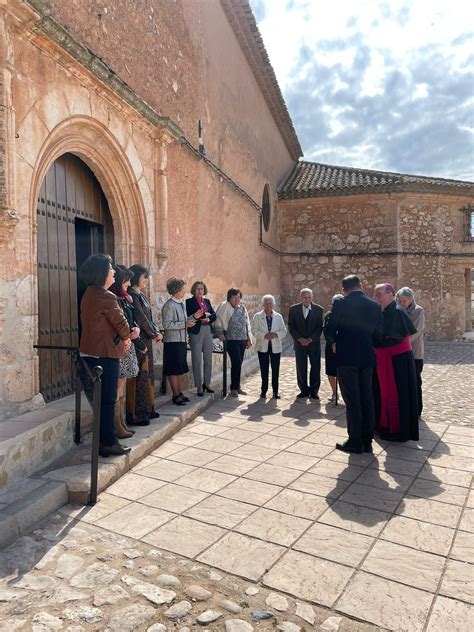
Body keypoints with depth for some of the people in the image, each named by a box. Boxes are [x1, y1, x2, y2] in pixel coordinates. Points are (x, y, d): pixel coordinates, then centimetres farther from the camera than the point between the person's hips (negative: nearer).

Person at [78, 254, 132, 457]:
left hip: (89, 353, 9)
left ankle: (103, 440, 26)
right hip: (105, 355, -9)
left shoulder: (88, 294, 11)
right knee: (108, 400, 1)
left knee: (101, 398, 16)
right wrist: (126, 338, 9)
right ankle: (109, 442, 10)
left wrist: (121, 339, 2)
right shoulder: (105, 296, -18)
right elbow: (121, 323, -12)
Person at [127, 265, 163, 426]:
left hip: (146, 340, 10)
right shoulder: (131, 295, -13)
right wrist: (154, 334, -7)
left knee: (147, 374, 14)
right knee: (137, 376, -6)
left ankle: (146, 409, 24)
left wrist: (156, 332, 0)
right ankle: (134, 414, 1)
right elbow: (140, 318, -17)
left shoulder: (141, 295, 16)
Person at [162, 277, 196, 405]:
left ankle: (179, 392, 24)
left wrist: (194, 317, 6)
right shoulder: (169, 305, -15)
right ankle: (176, 395, 8)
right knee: (174, 370, 0)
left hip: (182, 340, 9)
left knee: (181, 369, 14)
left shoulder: (182, 303, 12)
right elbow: (167, 324, -22)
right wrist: (185, 324, -22)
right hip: (173, 341, -8)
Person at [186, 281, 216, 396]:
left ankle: (206, 384, 22)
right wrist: (205, 315, -17)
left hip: (208, 331, 6)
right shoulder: (189, 302, -1)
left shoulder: (207, 301, 15)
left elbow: (214, 315, 10)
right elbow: (189, 317, -12)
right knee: (197, 360, -3)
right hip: (196, 332, -6)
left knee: (208, 359, 10)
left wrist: (208, 319, -11)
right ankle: (199, 386, 4)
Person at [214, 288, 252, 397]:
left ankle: (237, 387, 21)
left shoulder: (242, 308, 15)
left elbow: (247, 324, 19)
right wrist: (220, 333, -15)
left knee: (238, 364, 10)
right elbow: (218, 320, -9)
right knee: (236, 363, -9)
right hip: (232, 340, -6)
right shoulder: (225, 306, -4)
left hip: (242, 340, 6)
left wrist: (248, 339, 18)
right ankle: (234, 388, 3)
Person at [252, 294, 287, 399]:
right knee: (264, 370, 3)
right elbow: (254, 331, -5)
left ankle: (275, 391, 14)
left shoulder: (278, 316, 7)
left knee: (275, 370, 3)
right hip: (262, 347, -1)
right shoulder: (257, 316, 1)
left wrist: (276, 335, -15)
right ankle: (264, 390, 14)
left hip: (276, 347, 2)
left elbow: (283, 331, 4)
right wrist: (264, 335, -20)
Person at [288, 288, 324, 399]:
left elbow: (320, 327, -3)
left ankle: (314, 391, 13)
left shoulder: (319, 309, -2)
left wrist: (310, 339, -13)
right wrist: (300, 339, -10)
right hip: (299, 343, 1)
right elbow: (291, 327, 0)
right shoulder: (293, 309, 0)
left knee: (315, 368, 2)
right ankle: (304, 390, 14)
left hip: (314, 343, 0)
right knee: (301, 368, 3)